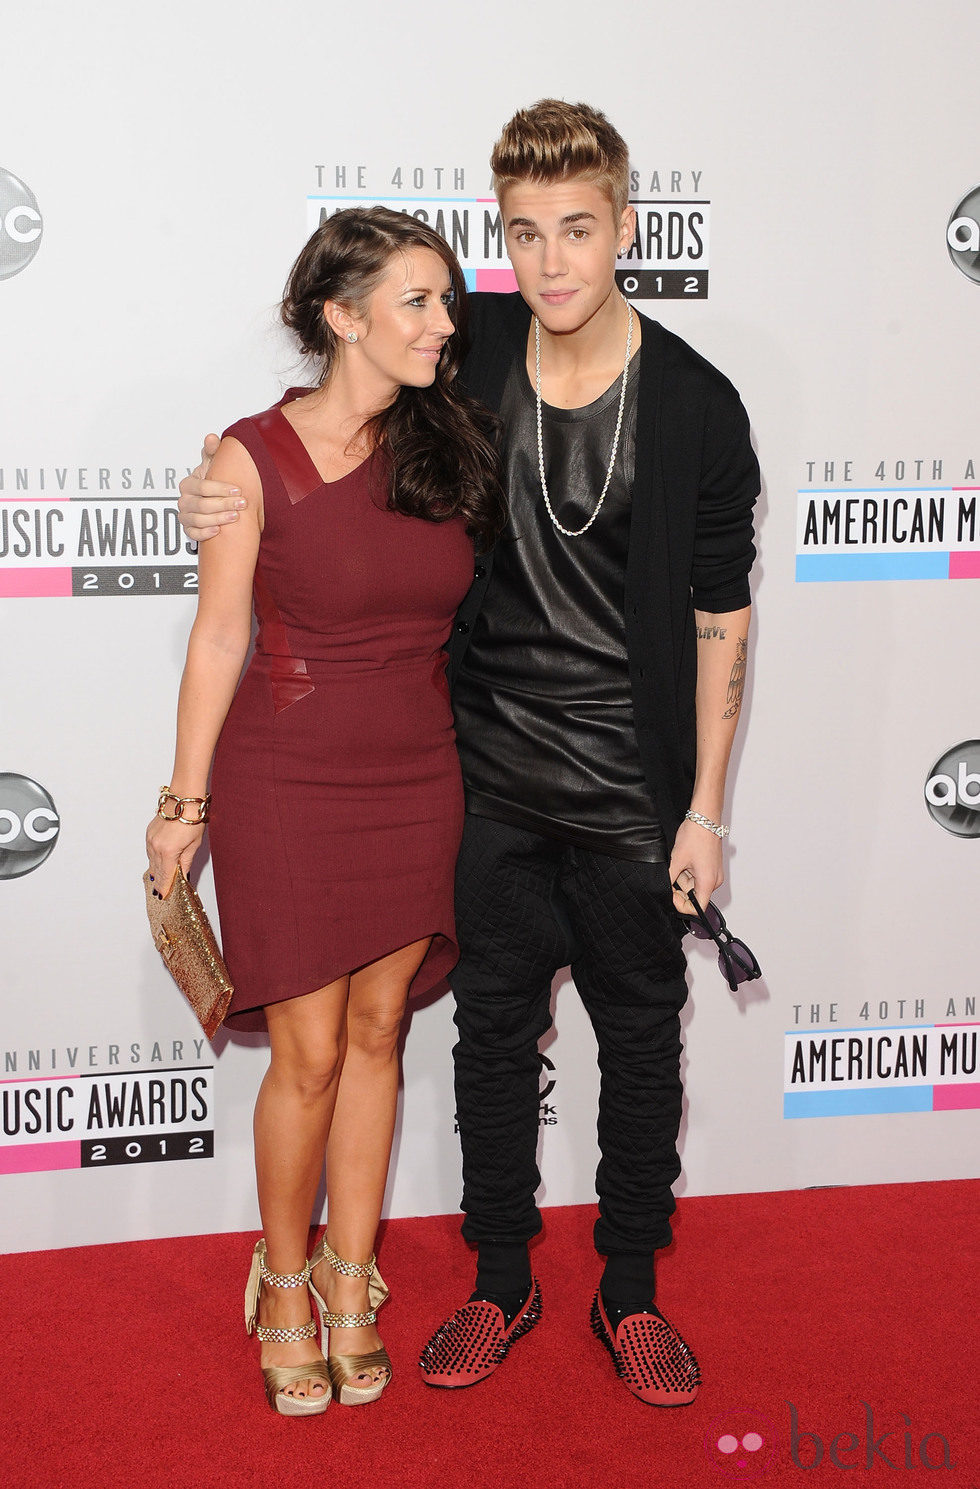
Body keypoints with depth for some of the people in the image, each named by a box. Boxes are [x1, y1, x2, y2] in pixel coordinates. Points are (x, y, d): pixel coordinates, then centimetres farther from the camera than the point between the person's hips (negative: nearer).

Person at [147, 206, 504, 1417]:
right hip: (289, 782, -4)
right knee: (309, 1054, 4)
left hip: (419, 776, 4)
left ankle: (349, 1280, 29)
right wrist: (186, 803, -2)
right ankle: (285, 1281, 27)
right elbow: (219, 639, -6)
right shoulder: (256, 457, -11)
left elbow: (465, 616, 9)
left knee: (376, 1033, 13)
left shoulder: (452, 444, 1)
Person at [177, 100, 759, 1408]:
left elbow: (718, 619, -5)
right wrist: (225, 491, -5)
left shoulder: (696, 405, -10)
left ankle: (631, 1289, 30)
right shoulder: (468, 355, -3)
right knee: (495, 1028, 13)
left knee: (640, 1037, 11)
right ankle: (502, 1279, 31)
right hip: (489, 779, 2)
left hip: (631, 794, -2)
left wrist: (704, 809, -6)